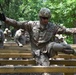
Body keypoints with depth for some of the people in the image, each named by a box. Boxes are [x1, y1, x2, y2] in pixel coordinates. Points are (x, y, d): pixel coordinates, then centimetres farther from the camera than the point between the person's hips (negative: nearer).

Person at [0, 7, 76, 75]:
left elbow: (66, 30, -4)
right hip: (39, 52, 0)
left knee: (53, 45, -34)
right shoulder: (32, 24, -9)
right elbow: (17, 24, -11)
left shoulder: (53, 27, -5)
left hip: (48, 48, 1)